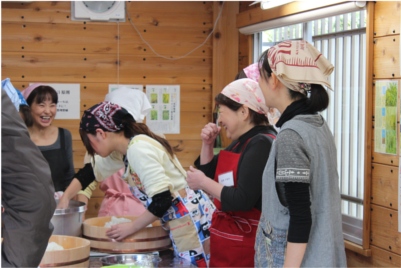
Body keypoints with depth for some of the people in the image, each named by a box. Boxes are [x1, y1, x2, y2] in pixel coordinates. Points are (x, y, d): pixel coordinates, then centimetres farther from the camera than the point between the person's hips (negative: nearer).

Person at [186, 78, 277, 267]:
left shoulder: (262, 144, -19)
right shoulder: (242, 142, 10)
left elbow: (242, 201, -25)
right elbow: (211, 175, 19)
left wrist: (203, 183, -14)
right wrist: (207, 145, 4)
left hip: (246, 246, -9)